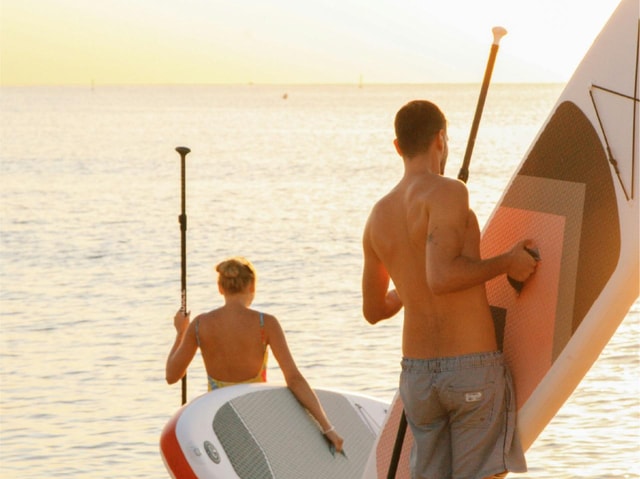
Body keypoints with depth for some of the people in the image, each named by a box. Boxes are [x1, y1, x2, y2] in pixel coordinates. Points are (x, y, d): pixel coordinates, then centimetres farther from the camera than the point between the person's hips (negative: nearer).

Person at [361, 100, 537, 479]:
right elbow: (442, 276, -25)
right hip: (474, 366, -6)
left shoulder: (378, 216, 10)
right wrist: (507, 263, -12)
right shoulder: (447, 193, -12)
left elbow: (374, 310, 19)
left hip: (417, 372, 6)